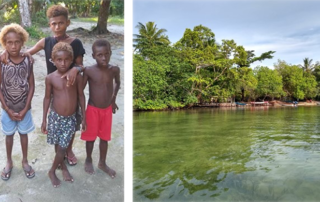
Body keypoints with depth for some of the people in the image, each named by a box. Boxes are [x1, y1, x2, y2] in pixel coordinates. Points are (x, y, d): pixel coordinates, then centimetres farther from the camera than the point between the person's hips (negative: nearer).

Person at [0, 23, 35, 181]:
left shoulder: (27, 61, -10)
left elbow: (31, 86, -6)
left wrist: (25, 109, -10)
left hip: (24, 108, 1)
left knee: (23, 133, 17)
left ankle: (25, 161, 35)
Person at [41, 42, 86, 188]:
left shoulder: (77, 76, -9)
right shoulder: (50, 78, -9)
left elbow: (81, 96, -1)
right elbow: (47, 98, 0)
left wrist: (84, 117, 1)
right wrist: (44, 120, 2)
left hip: (71, 118, 0)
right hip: (55, 117, 0)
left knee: (62, 148, 7)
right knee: (58, 146, 15)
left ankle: (52, 171, 33)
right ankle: (62, 166, 40)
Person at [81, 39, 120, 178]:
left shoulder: (114, 70, -9)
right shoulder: (89, 71, -16)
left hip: (107, 109, 3)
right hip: (92, 109, -2)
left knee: (105, 138, 16)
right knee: (90, 137, 14)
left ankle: (102, 163, 36)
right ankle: (88, 160, 40)